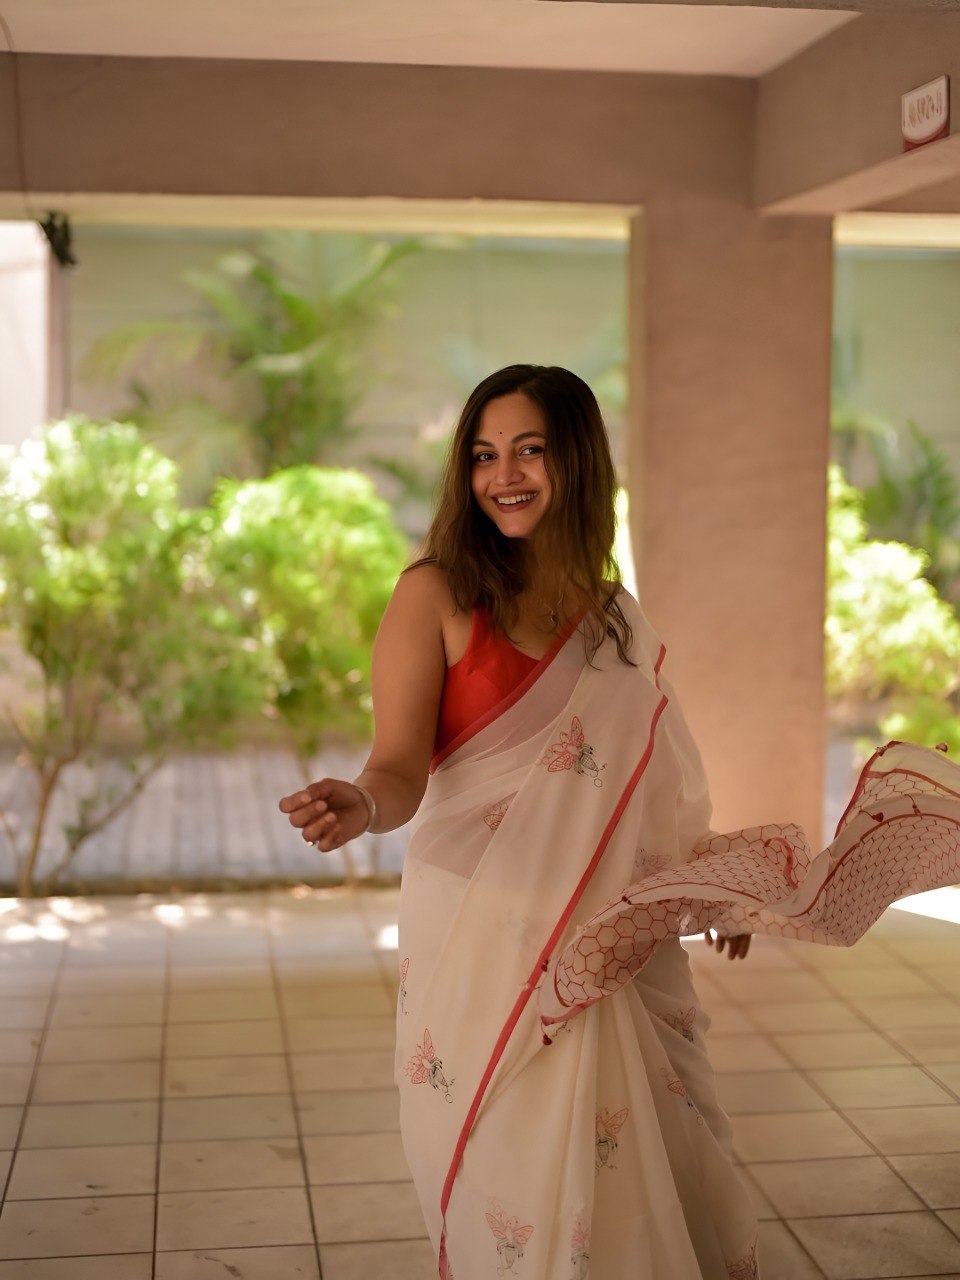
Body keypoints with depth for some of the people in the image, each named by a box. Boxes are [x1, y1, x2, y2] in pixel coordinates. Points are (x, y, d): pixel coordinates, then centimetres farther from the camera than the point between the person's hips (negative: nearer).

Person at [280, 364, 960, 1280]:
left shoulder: (614, 614, 11)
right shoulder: (436, 595, -4)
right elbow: (400, 766, -14)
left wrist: (712, 889, 12)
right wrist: (359, 807, -35)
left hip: (609, 954, 4)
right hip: (479, 934, -4)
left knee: (642, 1184, 7)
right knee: (514, 1206, 1)